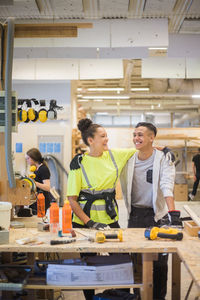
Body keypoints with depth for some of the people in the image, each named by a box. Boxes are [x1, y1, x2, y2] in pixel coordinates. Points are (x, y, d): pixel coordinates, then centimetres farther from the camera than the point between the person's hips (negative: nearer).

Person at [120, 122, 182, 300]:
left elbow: (167, 186, -21)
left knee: (159, 262, 3)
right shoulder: (129, 160, 4)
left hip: (157, 215, -3)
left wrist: (173, 212, -33)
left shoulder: (163, 160, -8)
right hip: (135, 215, 3)